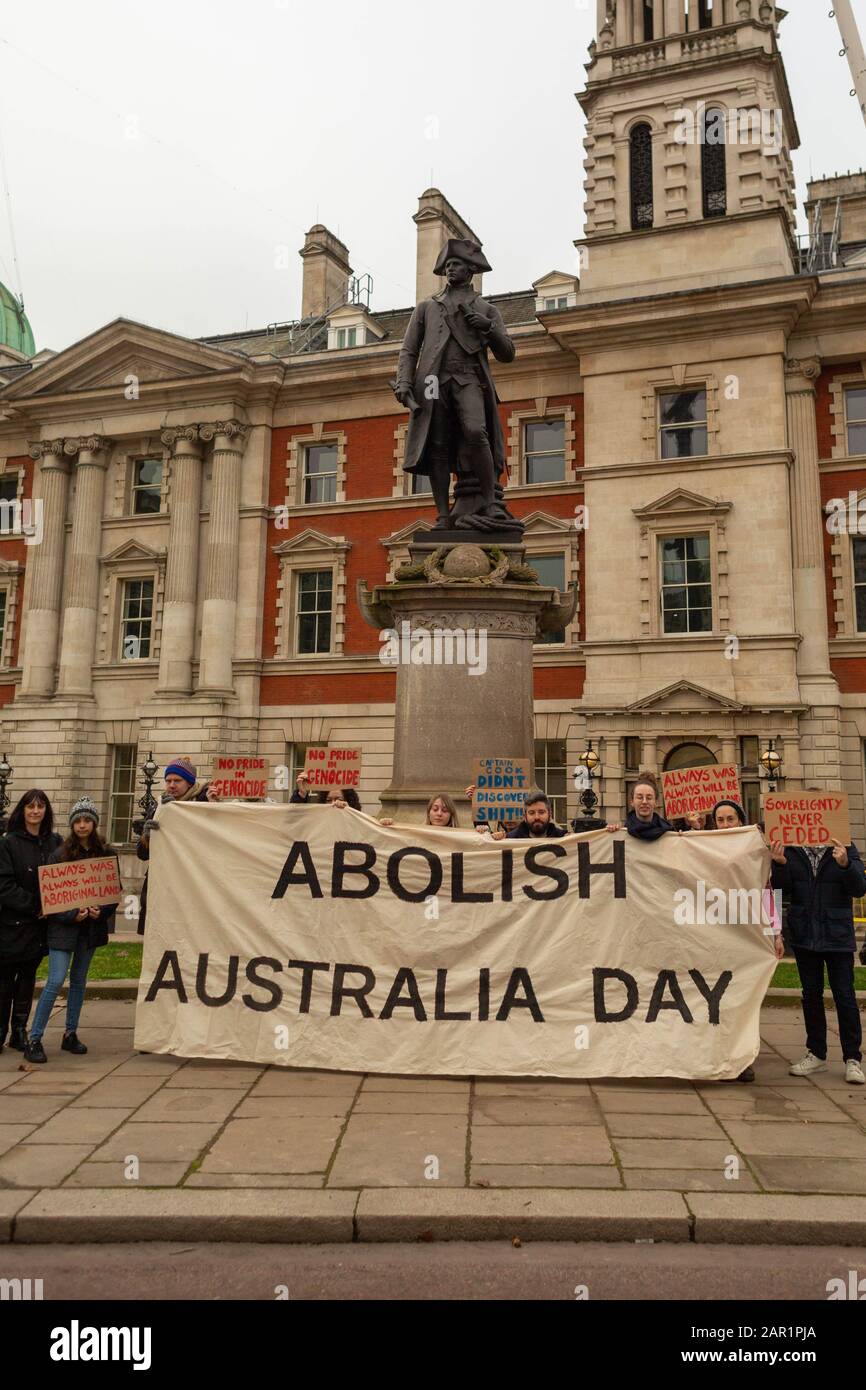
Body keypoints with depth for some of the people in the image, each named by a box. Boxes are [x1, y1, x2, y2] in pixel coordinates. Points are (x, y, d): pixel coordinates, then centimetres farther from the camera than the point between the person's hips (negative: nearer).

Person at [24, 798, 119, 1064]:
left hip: (92, 926, 3)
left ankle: (70, 1034, 23)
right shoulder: (60, 854, -5)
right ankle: (34, 1040, -2)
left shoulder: (107, 853, 2)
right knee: (55, 981, -9)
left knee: (79, 981, 12)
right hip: (63, 925, -3)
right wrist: (72, 915, -16)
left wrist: (102, 911, -11)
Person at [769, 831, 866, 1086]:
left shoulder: (845, 849, -6)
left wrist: (845, 864, -30)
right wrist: (779, 864, -24)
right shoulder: (791, 849, -2)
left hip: (837, 936, -2)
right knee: (811, 994, 12)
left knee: (844, 995, -1)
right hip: (804, 934, 3)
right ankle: (816, 1054, 23)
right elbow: (782, 886, -4)